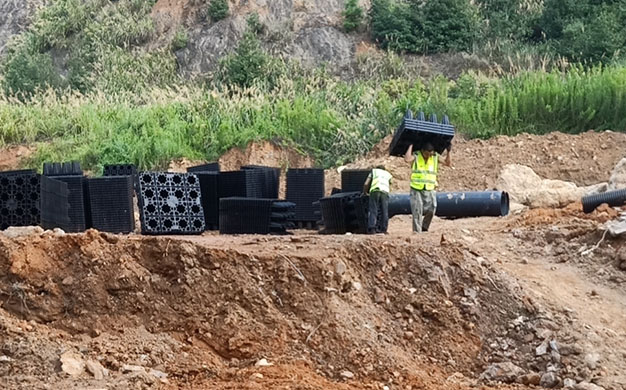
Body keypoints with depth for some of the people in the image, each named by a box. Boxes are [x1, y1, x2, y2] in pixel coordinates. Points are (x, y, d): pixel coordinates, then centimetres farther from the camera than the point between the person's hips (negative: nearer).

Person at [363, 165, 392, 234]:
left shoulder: (373, 171, 30)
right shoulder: (388, 174, 34)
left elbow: (366, 184, 20)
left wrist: (365, 192, 36)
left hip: (375, 191, -1)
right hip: (385, 192, 1)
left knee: (373, 211, -4)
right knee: (384, 212, 6)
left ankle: (371, 228, -15)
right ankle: (383, 229, 2)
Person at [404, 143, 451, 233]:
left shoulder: (435, 157, 4)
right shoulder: (416, 156, -7)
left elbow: (448, 163, 9)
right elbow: (407, 159, -28)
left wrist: (448, 152, -4)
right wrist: (410, 146, -20)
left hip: (430, 189, 3)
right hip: (416, 189, -3)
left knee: (431, 210, -8)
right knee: (417, 211, -5)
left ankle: (424, 228, 12)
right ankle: (416, 231, 3)